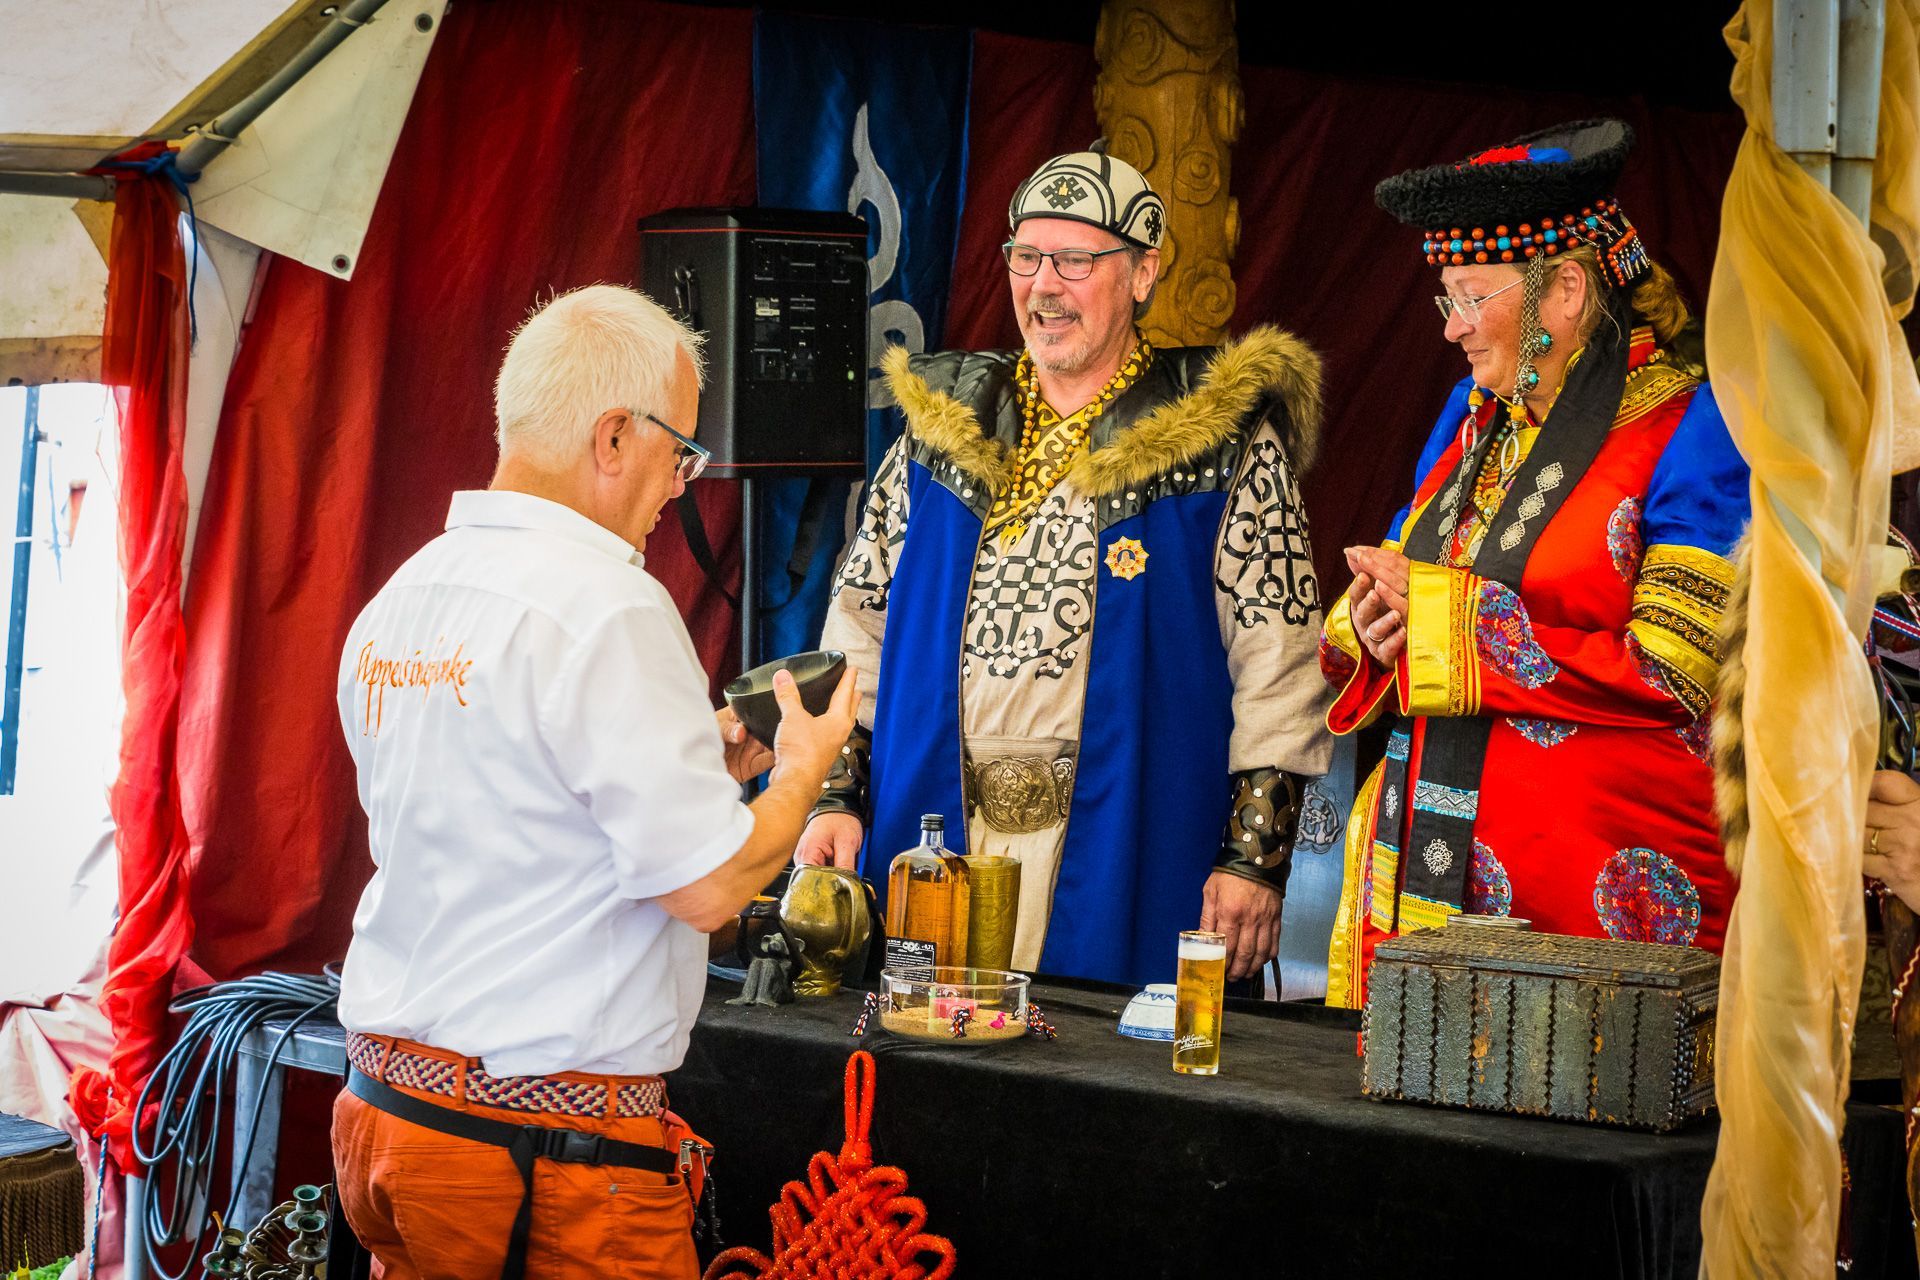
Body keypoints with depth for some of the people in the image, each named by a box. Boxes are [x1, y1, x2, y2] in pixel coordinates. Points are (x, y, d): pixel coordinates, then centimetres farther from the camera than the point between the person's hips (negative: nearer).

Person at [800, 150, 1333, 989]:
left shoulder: (1227, 444, 0)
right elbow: (860, 622, 15)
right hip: (933, 839, 3)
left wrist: (1255, 854, -9)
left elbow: (1276, 661, -3)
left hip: (1126, 857, -3)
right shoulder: (942, 425, 12)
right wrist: (836, 797, 6)